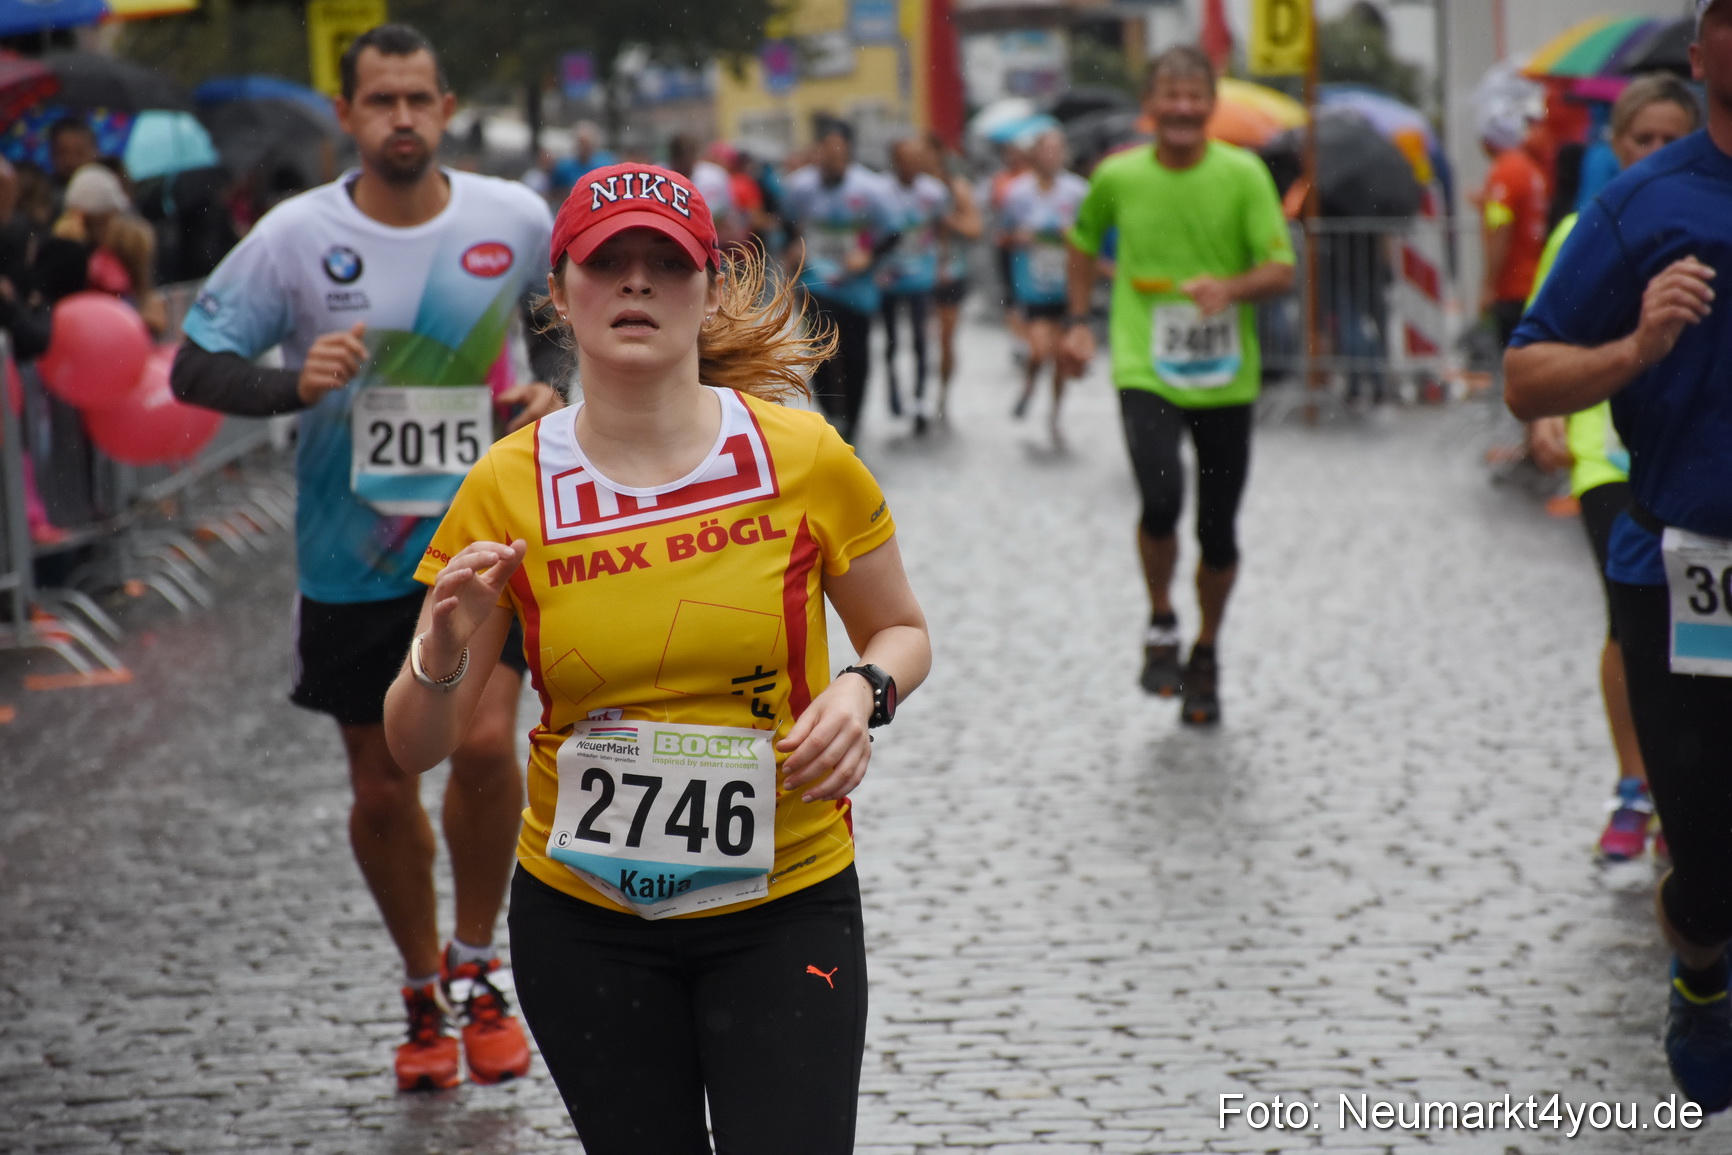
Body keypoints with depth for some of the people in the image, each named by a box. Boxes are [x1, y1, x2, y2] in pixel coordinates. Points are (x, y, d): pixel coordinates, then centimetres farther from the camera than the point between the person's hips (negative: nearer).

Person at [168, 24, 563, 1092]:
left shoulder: (515, 220, -4)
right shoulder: (296, 235, -8)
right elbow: (194, 368, -6)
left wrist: (558, 391, -2)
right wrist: (294, 385, -24)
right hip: (352, 555, 0)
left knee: (485, 742, -18)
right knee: (383, 789, 7)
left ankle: (477, 967, 6)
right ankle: (424, 998, 29)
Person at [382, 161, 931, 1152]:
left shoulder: (803, 458, -7)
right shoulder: (509, 487, -6)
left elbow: (903, 630, 9)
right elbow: (419, 746, -2)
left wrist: (863, 691, -13)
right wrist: (441, 656, -23)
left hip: (783, 909, -1)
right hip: (582, 919, 1)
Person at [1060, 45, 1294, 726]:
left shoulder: (1243, 175, -6)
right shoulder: (1118, 177, -1)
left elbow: (1282, 271, -8)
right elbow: (1084, 241, 20)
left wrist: (1231, 288, -28)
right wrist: (1079, 321, 12)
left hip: (1226, 377, 1)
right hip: (1145, 369, -1)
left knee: (1219, 532, 7)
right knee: (1161, 498, -24)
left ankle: (1205, 656, 31)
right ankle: (1161, 623, 3)